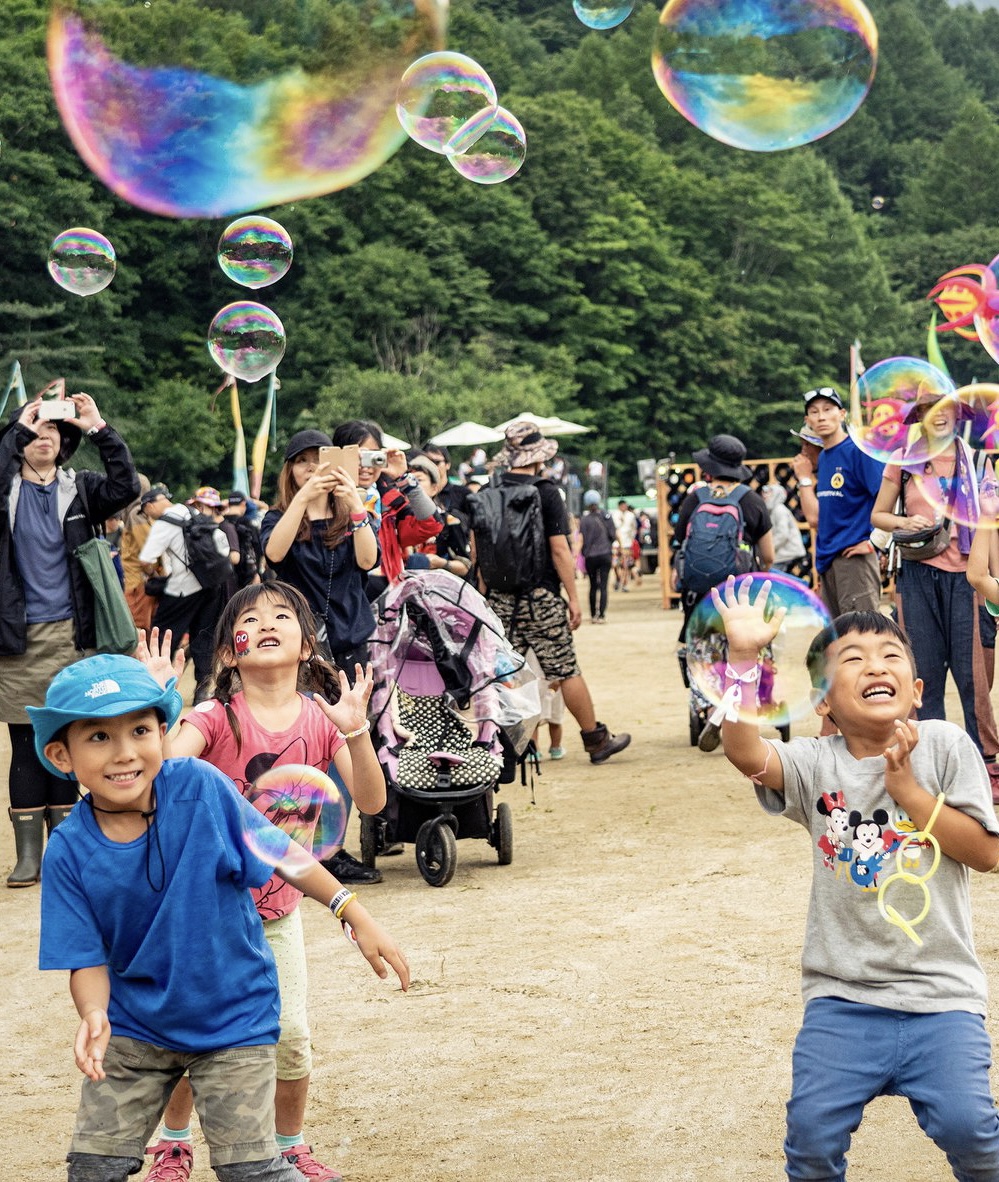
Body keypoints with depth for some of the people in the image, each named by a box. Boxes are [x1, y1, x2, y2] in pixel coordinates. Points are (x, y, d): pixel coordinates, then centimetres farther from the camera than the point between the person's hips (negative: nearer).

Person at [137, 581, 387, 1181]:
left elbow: (371, 800, -15)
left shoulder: (322, 717, -7)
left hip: (278, 910, 2)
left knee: (292, 1037, 0)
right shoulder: (216, 716, -15)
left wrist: (356, 730, -29)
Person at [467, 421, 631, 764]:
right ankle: (596, 741, 11)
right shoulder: (546, 492, -9)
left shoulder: (486, 495, 5)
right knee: (566, 671, 2)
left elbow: (476, 550, 9)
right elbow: (559, 550, -10)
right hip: (541, 598, -4)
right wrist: (573, 597, -5)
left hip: (499, 598, 5)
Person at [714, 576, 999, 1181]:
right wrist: (744, 657, -30)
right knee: (814, 1129, -10)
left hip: (940, 991, -1)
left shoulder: (944, 746, 0)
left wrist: (908, 789, -12)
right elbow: (744, 750, -20)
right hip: (843, 995, 1)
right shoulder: (817, 765, 0)